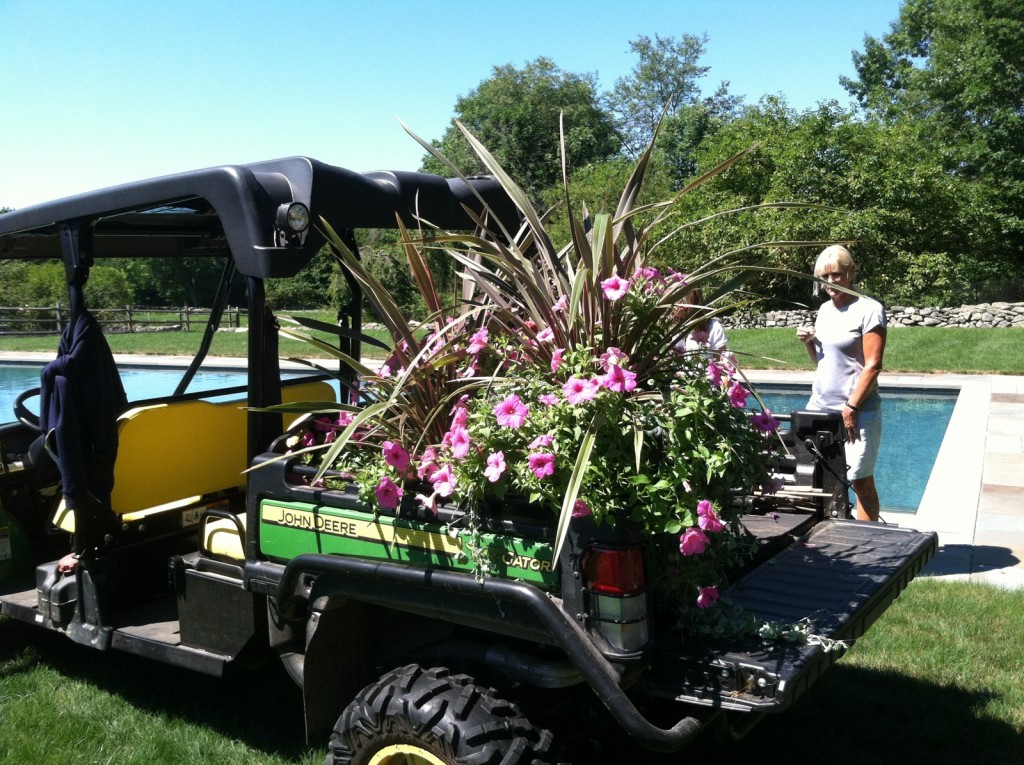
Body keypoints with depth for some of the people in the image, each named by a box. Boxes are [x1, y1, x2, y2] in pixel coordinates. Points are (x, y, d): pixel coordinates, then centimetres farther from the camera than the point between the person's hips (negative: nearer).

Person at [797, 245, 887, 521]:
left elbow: (873, 365, -12)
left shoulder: (869, 309, -7)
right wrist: (808, 343, 2)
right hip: (819, 406, 6)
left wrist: (851, 408, -15)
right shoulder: (825, 309, 14)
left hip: (858, 412, -6)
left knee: (861, 481, -3)